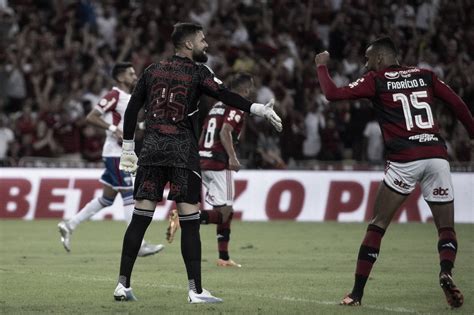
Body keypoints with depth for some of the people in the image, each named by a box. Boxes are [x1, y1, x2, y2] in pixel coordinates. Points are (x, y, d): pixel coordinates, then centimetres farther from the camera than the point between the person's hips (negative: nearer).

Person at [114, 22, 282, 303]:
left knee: (140, 218, 5)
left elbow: (132, 109, 14)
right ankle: (196, 291, -4)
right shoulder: (197, 73, -1)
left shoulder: (153, 71, 13)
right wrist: (261, 110, -17)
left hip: (152, 148, 5)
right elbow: (226, 96, -15)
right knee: (189, 221, -2)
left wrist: (128, 149, 20)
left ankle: (123, 285, 5)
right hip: (182, 150, -5)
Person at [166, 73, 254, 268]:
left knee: (225, 211, 13)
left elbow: (203, 134, 20)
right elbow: (225, 132, -20)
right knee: (224, 212, -9)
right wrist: (232, 157, -28)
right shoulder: (238, 107, -5)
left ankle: (224, 257, 12)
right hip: (219, 163, -9)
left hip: (202, 161, 9)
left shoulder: (217, 106, 20)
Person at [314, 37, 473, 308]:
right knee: (447, 228, 9)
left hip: (404, 160, -2)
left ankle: (357, 293, 7)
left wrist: (322, 66, 19)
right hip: (437, 157, 3)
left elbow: (332, 93, 2)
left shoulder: (377, 81, 6)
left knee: (377, 226, 8)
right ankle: (446, 272, -22)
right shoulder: (424, 76, 16)